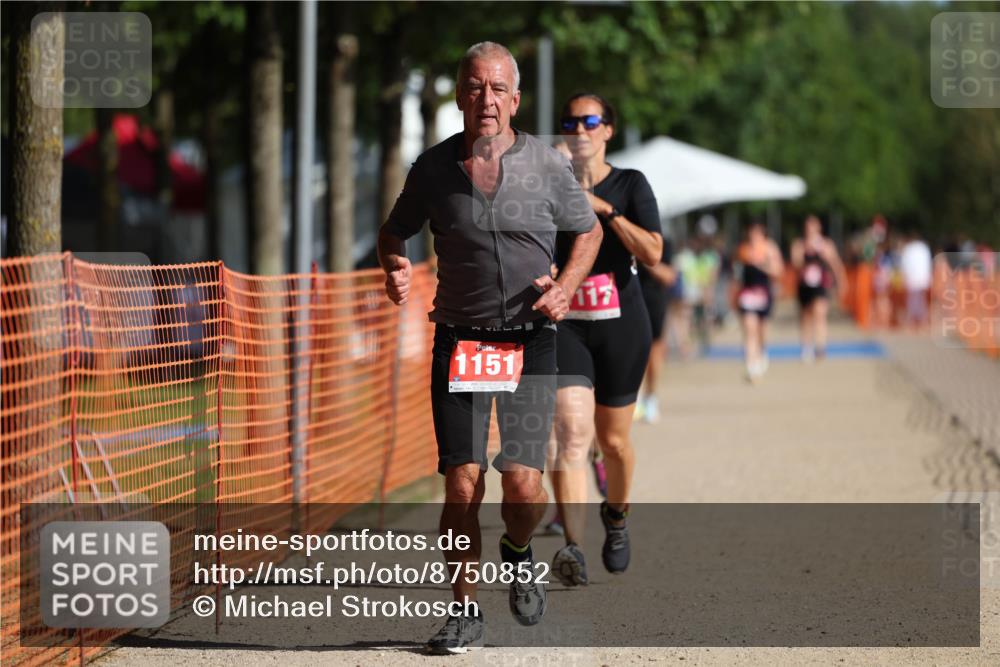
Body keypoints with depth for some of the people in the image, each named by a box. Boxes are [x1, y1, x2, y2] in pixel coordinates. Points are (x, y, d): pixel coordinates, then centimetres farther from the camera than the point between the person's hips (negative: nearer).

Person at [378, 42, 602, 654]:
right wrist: (395, 268, -6)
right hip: (459, 340, 1)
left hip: (531, 341, -1)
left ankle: (518, 553, 25)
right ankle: (466, 611, 8)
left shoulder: (547, 165, -2)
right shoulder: (434, 168, 0)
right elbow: (396, 230, 16)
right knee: (462, 483, -6)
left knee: (523, 484, -10)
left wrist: (566, 287, -5)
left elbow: (589, 231, 12)